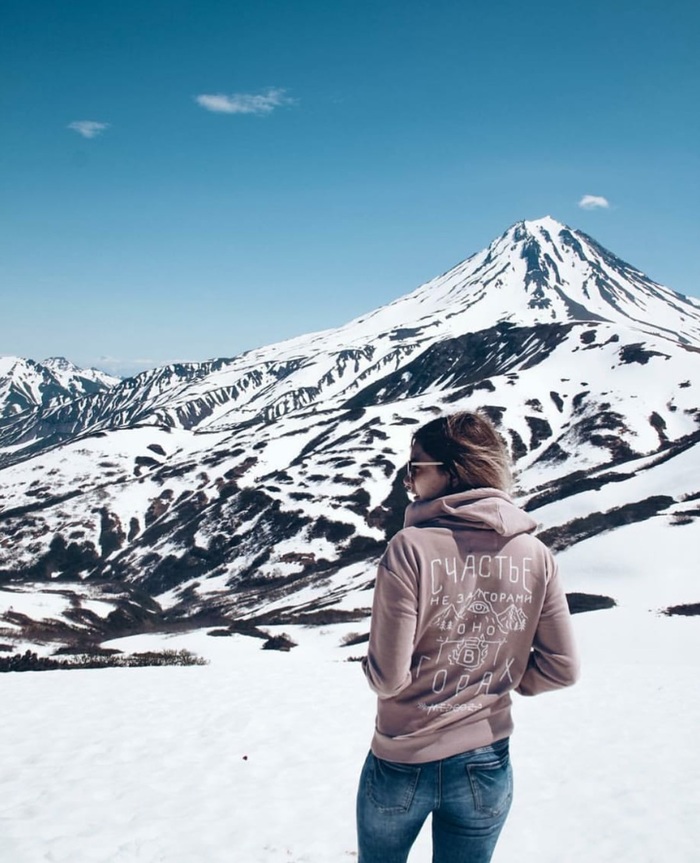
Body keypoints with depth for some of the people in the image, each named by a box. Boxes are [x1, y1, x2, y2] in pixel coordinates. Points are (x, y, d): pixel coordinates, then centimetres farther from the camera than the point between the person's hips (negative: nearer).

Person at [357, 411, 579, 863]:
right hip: (487, 769, 3)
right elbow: (561, 668, -4)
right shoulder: (535, 555, -9)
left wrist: (373, 666, 2)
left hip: (402, 764, -3)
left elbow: (388, 676, -21)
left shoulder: (411, 548, -22)